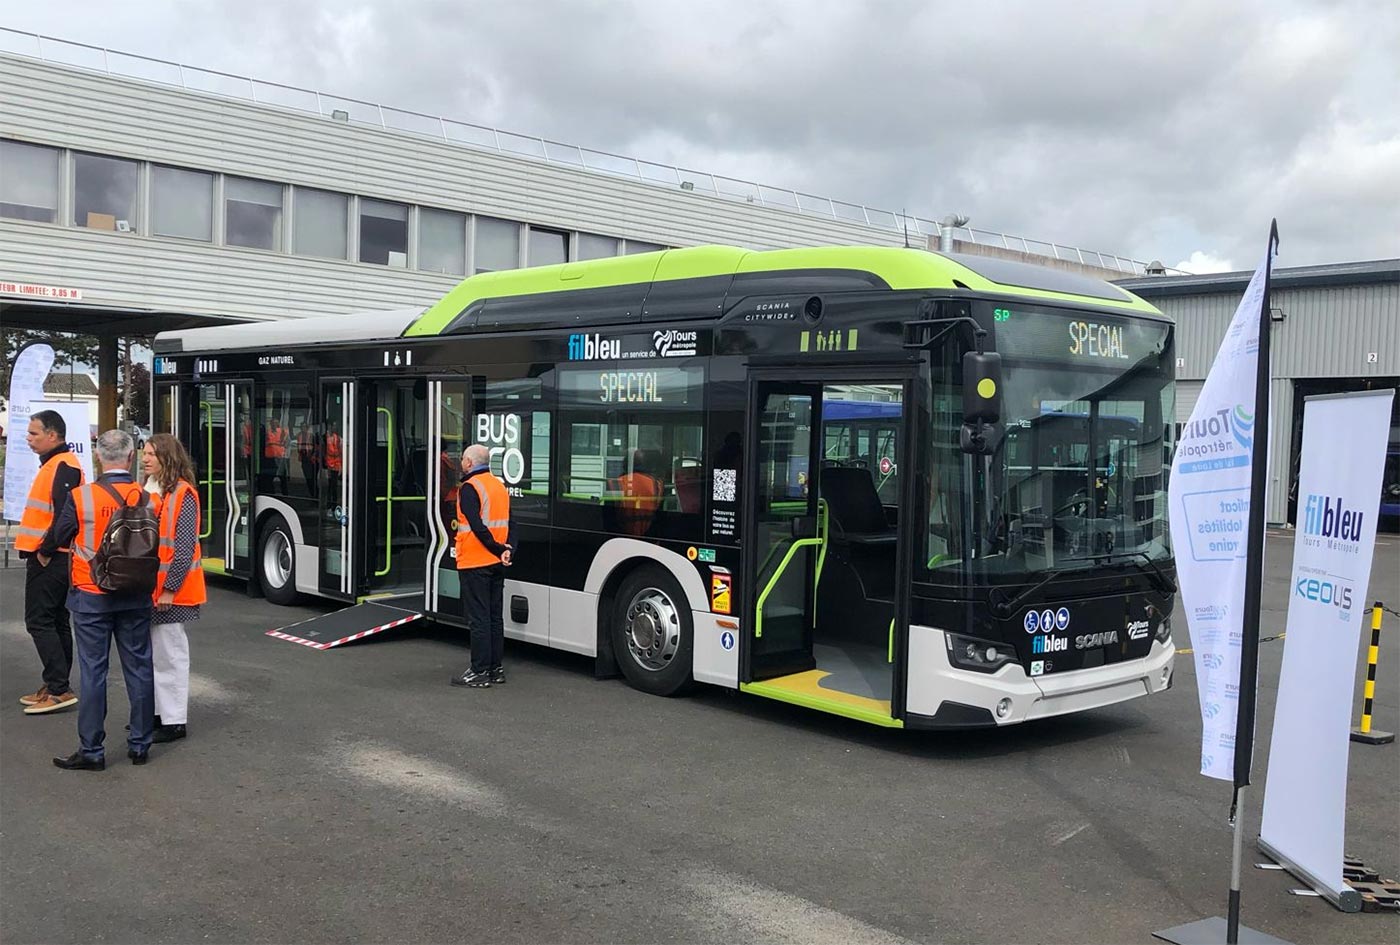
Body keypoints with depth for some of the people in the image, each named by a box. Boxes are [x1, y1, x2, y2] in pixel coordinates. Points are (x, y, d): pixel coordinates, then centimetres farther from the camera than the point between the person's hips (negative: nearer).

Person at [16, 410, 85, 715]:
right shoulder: (53, 464, 16)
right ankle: (55, 687, 19)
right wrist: (41, 549, 15)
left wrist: (45, 549, -18)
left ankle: (59, 690, -6)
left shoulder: (63, 466, -15)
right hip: (46, 557, 10)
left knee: (39, 622, -7)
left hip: (50, 559, -10)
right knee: (56, 623, 13)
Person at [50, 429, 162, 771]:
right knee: (139, 669, 11)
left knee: (92, 672, 4)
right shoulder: (148, 499, -8)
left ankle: (91, 751, 9)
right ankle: (140, 745, 19)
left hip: (91, 596, -2)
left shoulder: (81, 497, -12)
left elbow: (60, 538, 0)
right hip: (136, 597, 2)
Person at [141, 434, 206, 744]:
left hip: (169, 589, -8)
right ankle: (157, 711, 27)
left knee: (170, 654, 0)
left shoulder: (182, 494, -13)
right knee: (151, 653, 15)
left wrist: (170, 588, -18)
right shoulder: (146, 490, 10)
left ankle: (174, 721, 9)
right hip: (147, 587, 8)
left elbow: (184, 546, -16)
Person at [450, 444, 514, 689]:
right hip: (497, 565, 8)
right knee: (495, 616, 13)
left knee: (478, 618, -4)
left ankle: (480, 672, -1)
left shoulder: (469, 488, -13)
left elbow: (477, 527, -22)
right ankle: (496, 668, 18)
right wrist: (508, 550, -3)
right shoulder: (500, 486, 13)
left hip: (475, 563, -8)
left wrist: (498, 549, -15)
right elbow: (510, 524, 8)